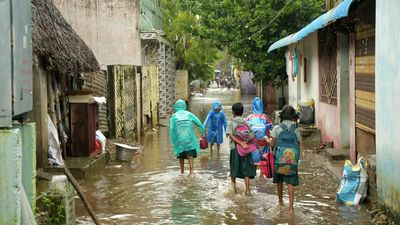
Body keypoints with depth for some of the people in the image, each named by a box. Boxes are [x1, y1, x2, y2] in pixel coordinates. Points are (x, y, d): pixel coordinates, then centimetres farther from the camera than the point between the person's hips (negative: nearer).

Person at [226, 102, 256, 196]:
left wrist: (240, 143, -18)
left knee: (234, 169, 15)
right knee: (246, 170, 2)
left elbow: (230, 135, -15)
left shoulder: (231, 122, -3)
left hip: (235, 148, -1)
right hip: (246, 149, 1)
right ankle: (247, 190, -5)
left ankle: (234, 187, 24)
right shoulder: (245, 122, 3)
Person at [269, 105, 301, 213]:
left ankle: (280, 201, 33)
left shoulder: (277, 128, -6)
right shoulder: (295, 129, -1)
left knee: (279, 181, 18)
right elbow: (298, 144, 3)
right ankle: (291, 206, -11)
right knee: (290, 182, -2)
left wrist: (267, 140, 13)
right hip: (291, 159, 0)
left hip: (279, 158, 0)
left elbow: (272, 143, -8)